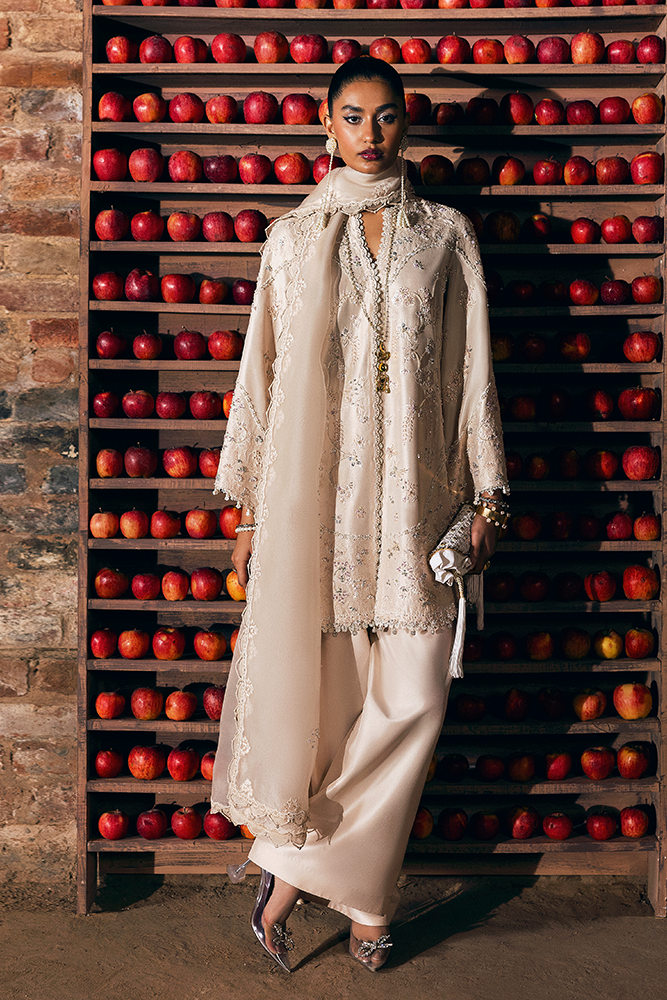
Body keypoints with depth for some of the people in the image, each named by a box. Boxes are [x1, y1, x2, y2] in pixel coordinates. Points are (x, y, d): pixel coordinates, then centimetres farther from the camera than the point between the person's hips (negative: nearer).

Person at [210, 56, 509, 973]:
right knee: (308, 682, -2)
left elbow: (474, 371, 9)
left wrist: (486, 494, 4)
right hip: (312, 492, 0)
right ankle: (358, 889, 16)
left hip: (411, 494, 1)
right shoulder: (293, 238, 9)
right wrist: (247, 508, 7)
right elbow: (261, 374, 9)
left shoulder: (447, 234, 10)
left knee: (413, 695, -4)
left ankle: (296, 863, 13)